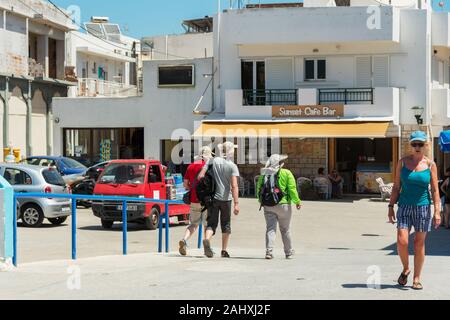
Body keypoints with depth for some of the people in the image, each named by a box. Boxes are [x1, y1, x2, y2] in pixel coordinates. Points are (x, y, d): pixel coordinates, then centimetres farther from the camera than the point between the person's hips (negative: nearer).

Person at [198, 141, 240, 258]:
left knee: (211, 223, 4)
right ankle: (224, 251, 13)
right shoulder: (232, 166, -7)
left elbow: (200, 176, -5)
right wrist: (236, 203, -18)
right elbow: (234, 186, -16)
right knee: (226, 225, 11)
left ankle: (207, 240, -25)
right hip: (226, 198, -2)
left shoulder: (213, 161, 1)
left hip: (213, 197, 2)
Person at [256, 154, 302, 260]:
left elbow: (258, 189, 8)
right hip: (283, 205, -2)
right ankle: (289, 252, 21)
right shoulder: (286, 173, -4)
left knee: (270, 229, 3)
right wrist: (297, 202, 0)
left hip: (268, 206, 2)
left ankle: (269, 251, -11)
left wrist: (262, 201, 22)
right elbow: (292, 189, -9)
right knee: (285, 230, 10)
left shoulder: (263, 174, 6)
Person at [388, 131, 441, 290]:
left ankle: (417, 278, 13)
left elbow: (435, 189, 0)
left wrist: (437, 211, -7)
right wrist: (391, 207, 2)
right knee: (402, 241, -10)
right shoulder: (403, 162, 3)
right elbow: (396, 186, 7)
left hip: (423, 207, 0)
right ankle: (406, 269, 17)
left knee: (419, 243, 3)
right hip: (404, 206, 1)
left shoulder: (430, 165, 1)